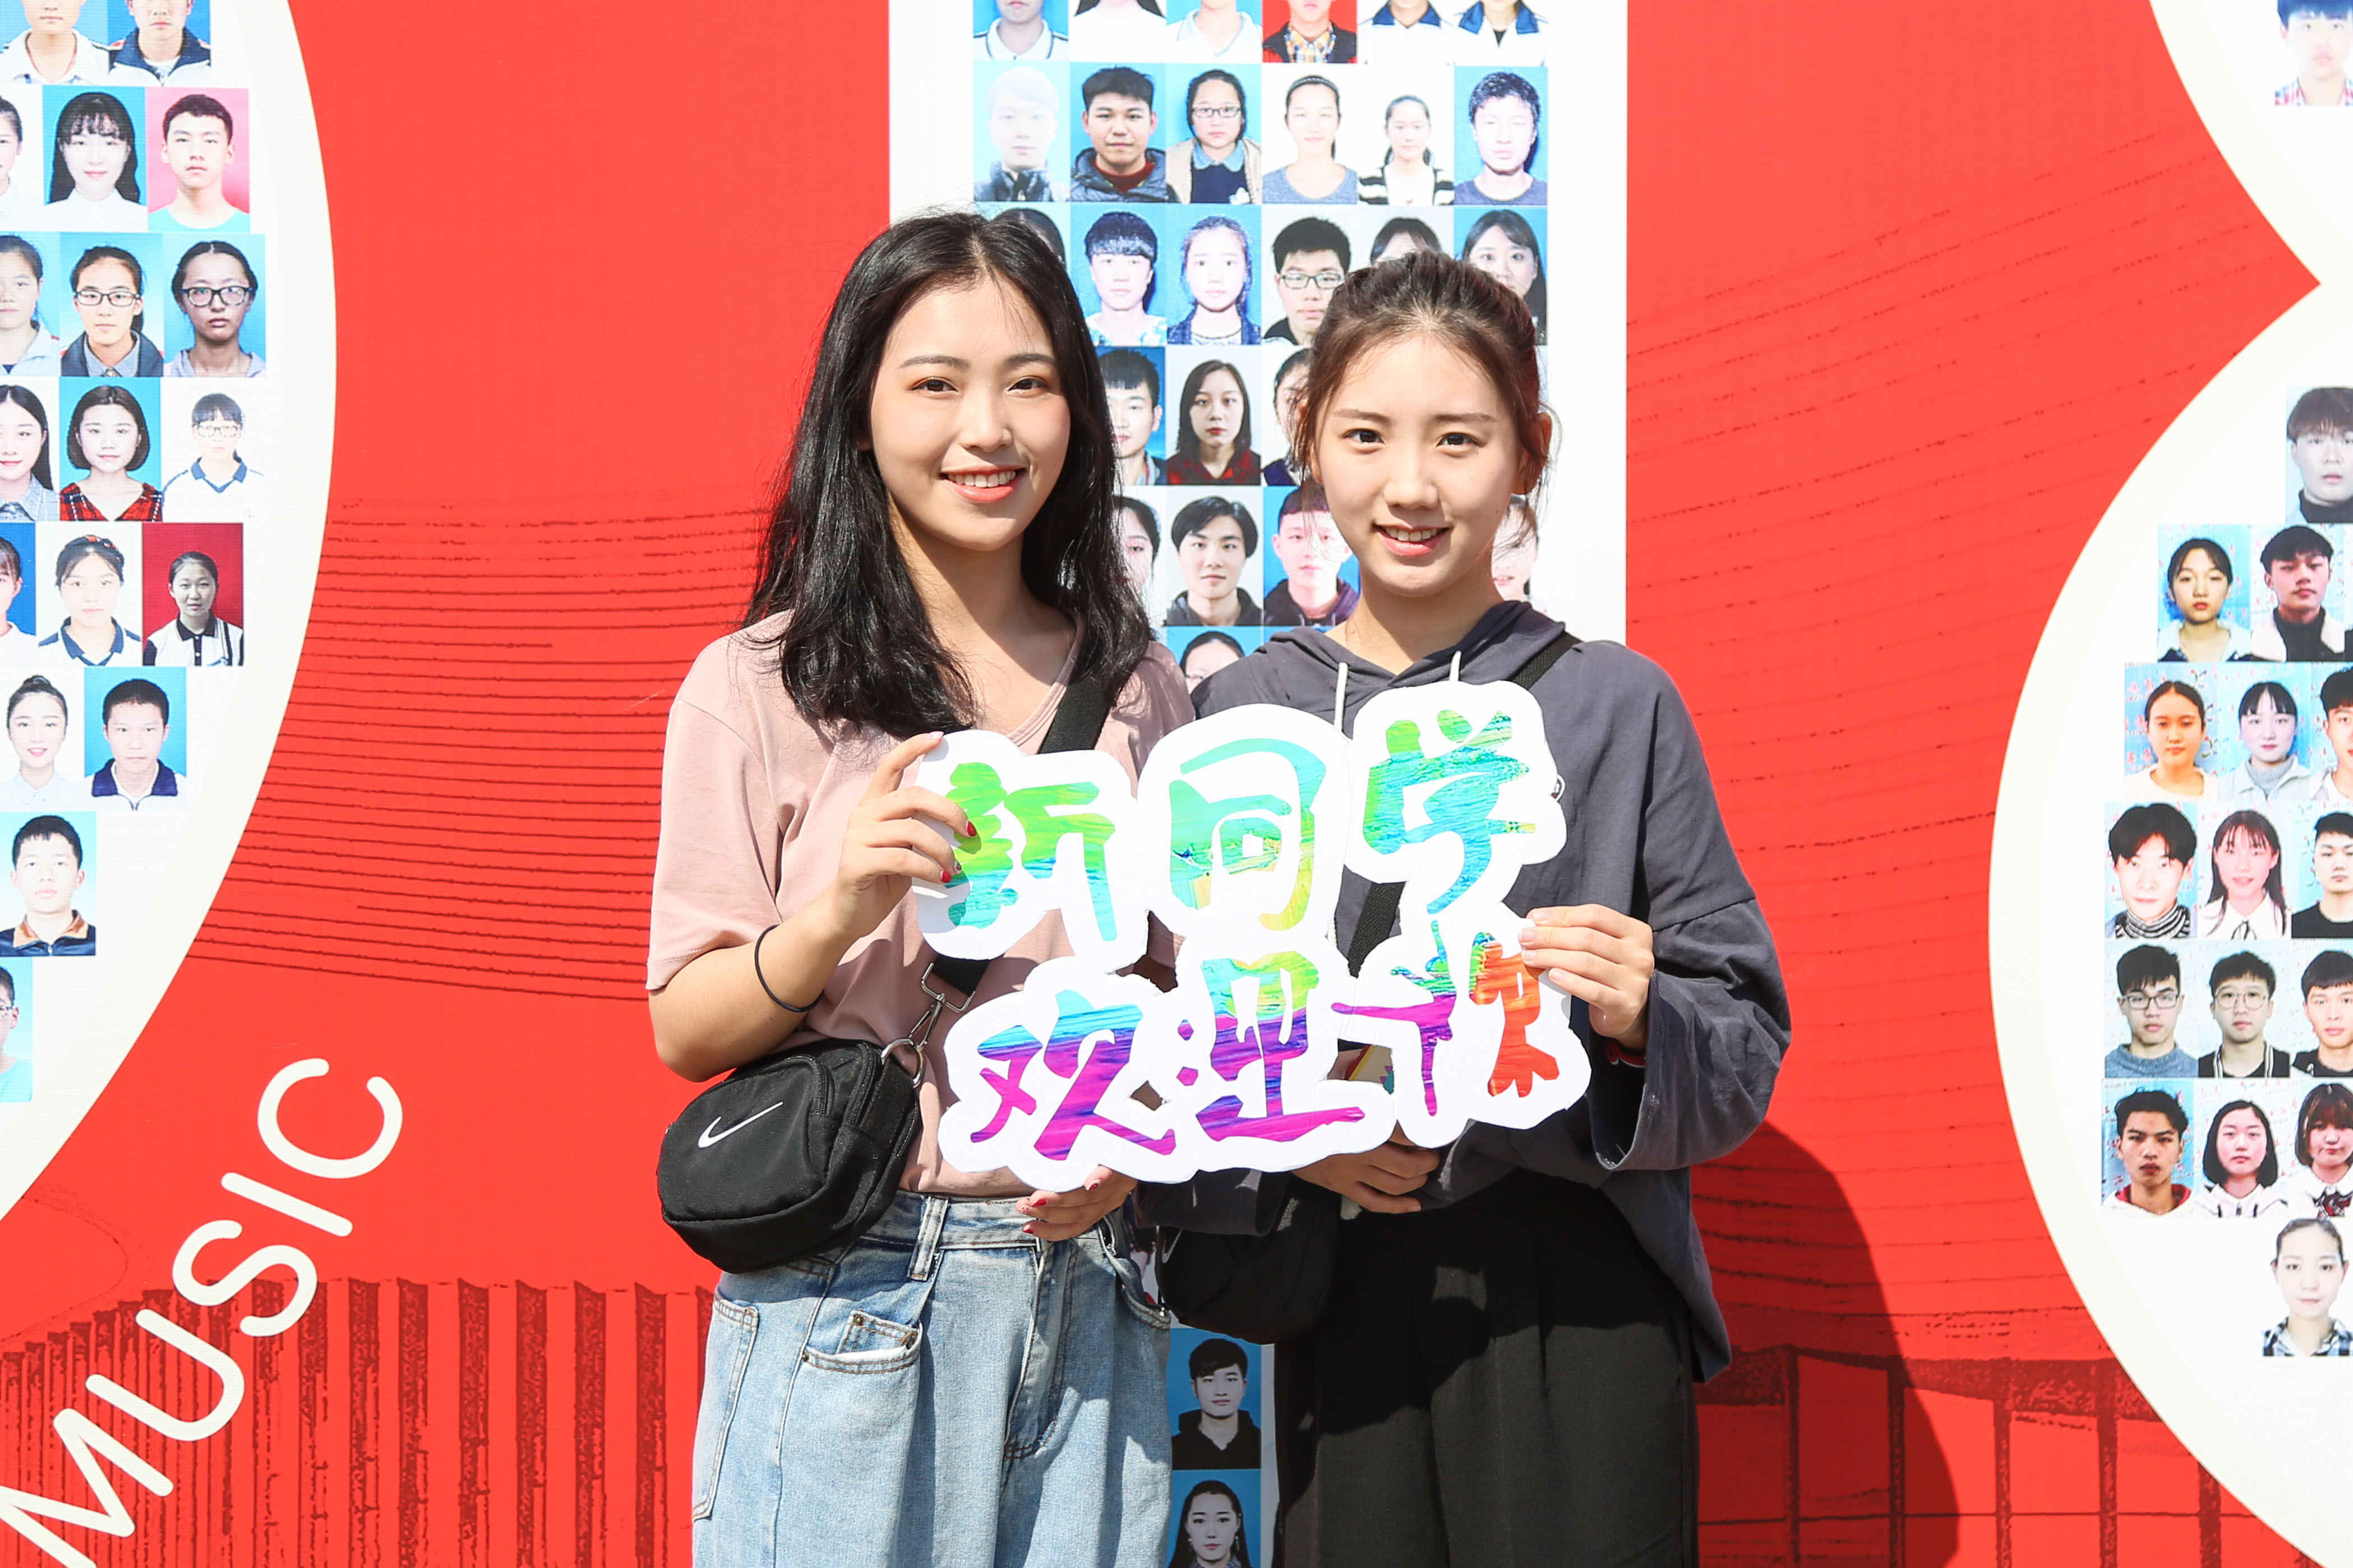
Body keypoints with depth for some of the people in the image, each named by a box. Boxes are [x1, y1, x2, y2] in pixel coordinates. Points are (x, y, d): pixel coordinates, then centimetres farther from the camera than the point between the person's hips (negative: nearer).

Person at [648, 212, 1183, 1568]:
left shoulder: (1136, 687, 8)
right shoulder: (758, 688, -4)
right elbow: (686, 1031, -4)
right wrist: (832, 919, -23)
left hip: (1089, 1298, 3)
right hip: (850, 1302, -3)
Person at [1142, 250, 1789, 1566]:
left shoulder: (1619, 705, 1)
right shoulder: (1236, 716, 6)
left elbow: (1746, 1054, 2)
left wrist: (1643, 1025, -17)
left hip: (1579, 1308, -1)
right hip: (1339, 1316, 2)